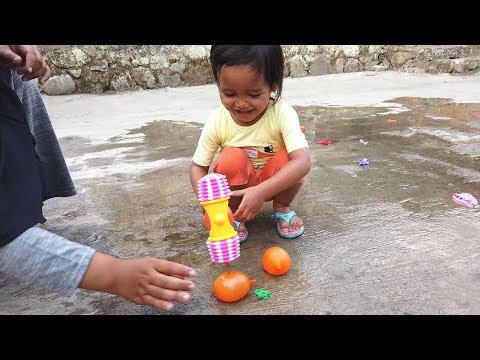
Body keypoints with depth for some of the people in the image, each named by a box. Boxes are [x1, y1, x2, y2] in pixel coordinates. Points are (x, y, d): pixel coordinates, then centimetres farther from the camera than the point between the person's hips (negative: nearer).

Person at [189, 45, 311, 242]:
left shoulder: (283, 114, -27)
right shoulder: (216, 121, -21)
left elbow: (303, 162, -38)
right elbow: (198, 167, -12)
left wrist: (261, 192, -49)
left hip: (274, 182, 0)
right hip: (236, 185, 0)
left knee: (288, 158, -31)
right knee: (231, 158, -32)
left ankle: (282, 208, 1)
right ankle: (235, 214, -3)